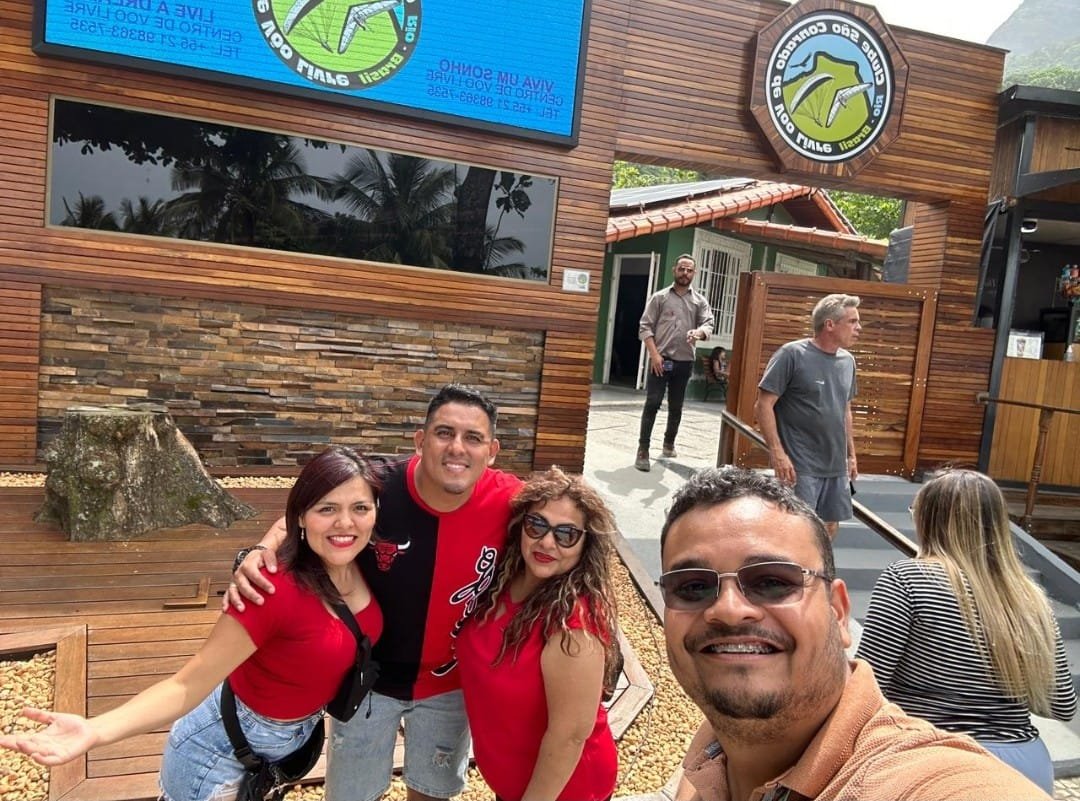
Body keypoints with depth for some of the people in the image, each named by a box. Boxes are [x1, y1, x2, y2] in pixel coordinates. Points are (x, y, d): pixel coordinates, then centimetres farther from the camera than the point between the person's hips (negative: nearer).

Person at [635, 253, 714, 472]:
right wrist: (654, 354, -13)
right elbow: (645, 327, -2)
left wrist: (699, 332, -27)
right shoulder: (659, 297, 3)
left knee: (676, 407, 12)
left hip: (684, 362, 3)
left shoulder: (700, 301, 9)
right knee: (652, 404, -8)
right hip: (660, 359, -3)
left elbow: (708, 324, -2)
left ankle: (669, 444, 29)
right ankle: (643, 450, -5)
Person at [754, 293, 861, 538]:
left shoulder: (847, 361, 9)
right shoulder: (792, 354, -12)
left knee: (830, 526, 13)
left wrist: (851, 454, 19)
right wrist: (777, 452, -18)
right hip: (800, 465, -7)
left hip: (836, 464, 7)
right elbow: (763, 405, -13)